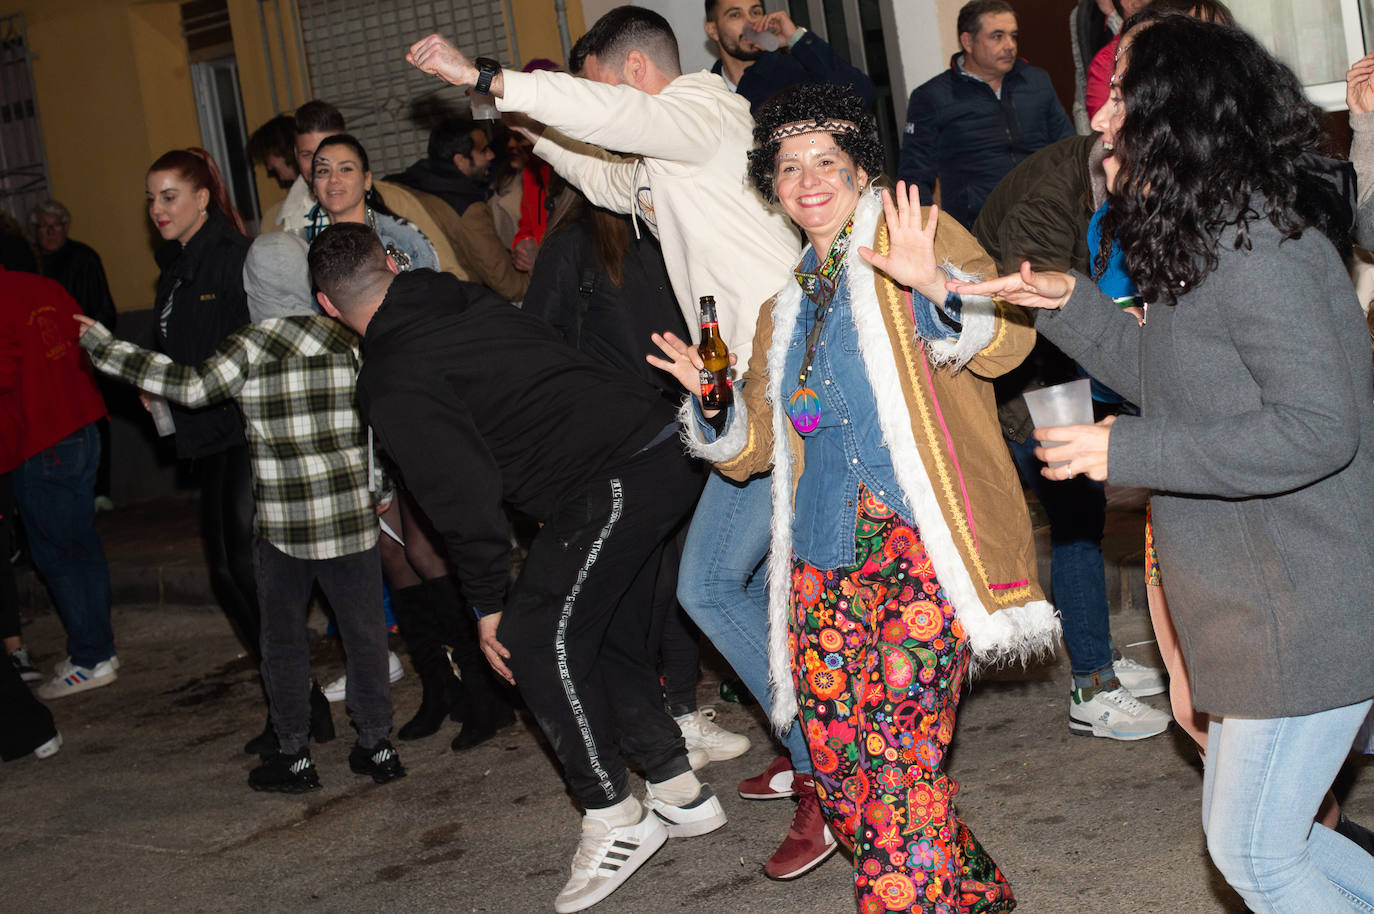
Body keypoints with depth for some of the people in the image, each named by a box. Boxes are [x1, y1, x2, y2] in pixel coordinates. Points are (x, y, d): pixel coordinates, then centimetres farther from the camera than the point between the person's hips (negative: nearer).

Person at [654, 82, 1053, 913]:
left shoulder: (910, 239, 5)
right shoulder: (787, 306, 22)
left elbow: (1008, 342, -11)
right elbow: (750, 451, 27)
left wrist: (933, 289, -30)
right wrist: (711, 400, 6)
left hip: (920, 540, -6)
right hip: (825, 556, 6)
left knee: (897, 759, -17)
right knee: (841, 776, 2)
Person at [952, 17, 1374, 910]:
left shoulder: (1252, 244, -20)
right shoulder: (1207, 240, 11)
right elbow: (1174, 383, 21)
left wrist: (1128, 449, -21)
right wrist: (1069, 303, 9)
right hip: (1260, 604, 10)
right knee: (1254, 833, 18)